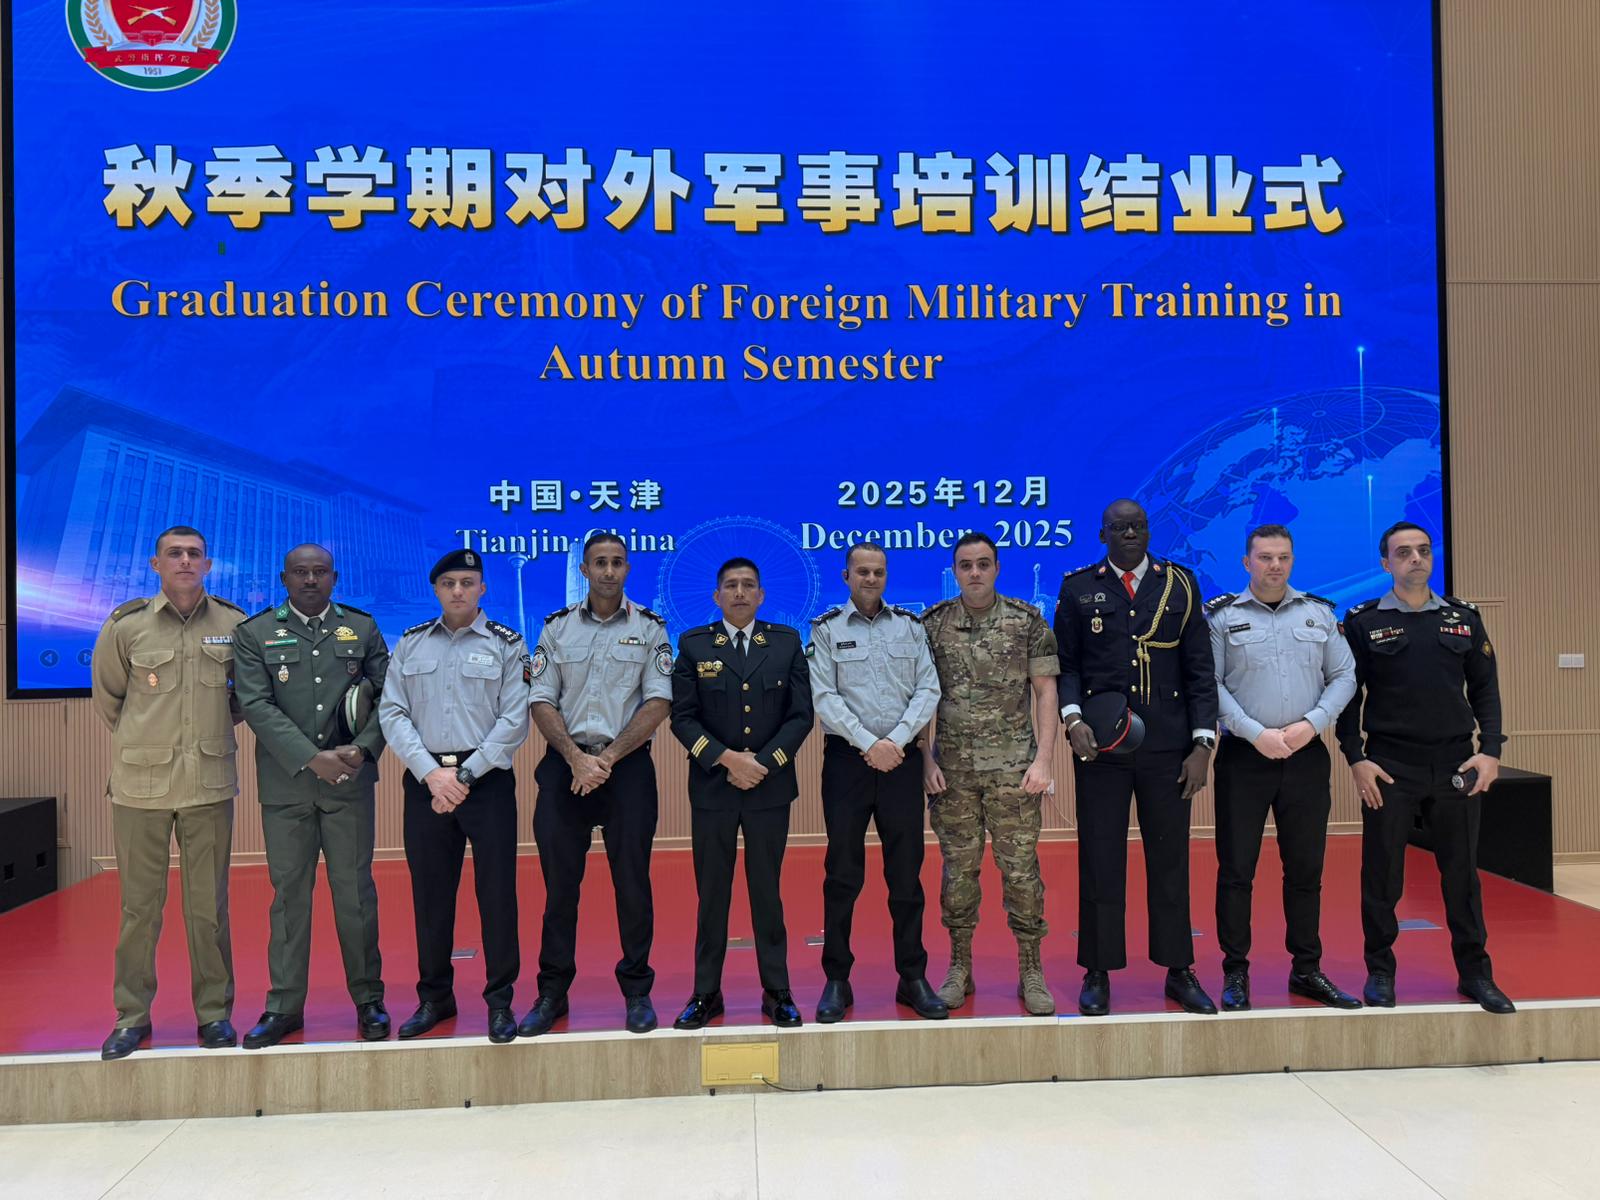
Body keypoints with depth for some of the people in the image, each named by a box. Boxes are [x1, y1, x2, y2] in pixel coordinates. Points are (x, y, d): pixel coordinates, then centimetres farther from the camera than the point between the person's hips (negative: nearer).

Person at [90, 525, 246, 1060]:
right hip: (140, 785, 0)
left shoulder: (235, 624, 1)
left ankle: (214, 1013, 18)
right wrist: (141, 741, 14)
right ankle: (132, 1016, 22)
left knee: (209, 906, 7)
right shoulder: (125, 625, -1)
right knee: (139, 906, 8)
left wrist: (214, 732, 10)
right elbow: (105, 696, 12)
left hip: (210, 784, 0)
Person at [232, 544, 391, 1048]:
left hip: (350, 781, 0)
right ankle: (284, 1005, 19)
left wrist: (361, 749, -13)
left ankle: (368, 999, 18)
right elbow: (256, 705, -7)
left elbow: (387, 696, 4)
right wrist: (311, 759, -16)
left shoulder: (362, 628, 7)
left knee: (355, 890, 6)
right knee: (289, 893, 8)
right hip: (286, 784, 0)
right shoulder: (254, 633, 3)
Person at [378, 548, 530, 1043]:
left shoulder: (506, 645, 2)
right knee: (429, 892, 9)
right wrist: (432, 774, -9)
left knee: (497, 890, 0)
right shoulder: (410, 645, 11)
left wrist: (465, 774, -11)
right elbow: (392, 714, 3)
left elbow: (514, 721, -5)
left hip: (487, 779, -3)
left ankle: (500, 1001, 12)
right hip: (424, 779, 3)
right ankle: (434, 997, 24)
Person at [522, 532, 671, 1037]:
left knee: (632, 879, 2)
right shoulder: (556, 627, 8)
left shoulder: (650, 628, 3)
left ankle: (637, 991, 15)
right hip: (565, 764, 2)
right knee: (559, 881, 5)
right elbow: (542, 702, 3)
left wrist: (606, 758, -11)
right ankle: (552, 993, 17)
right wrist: (576, 759, -10)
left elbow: (658, 702, -4)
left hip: (628, 764, -1)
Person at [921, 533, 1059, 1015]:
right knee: (958, 867, 8)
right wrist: (926, 759, -2)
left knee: (1020, 866, 3)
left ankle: (1031, 971, 16)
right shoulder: (931, 624, 4)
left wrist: (1044, 759, -6)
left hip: (1014, 766, -1)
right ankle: (960, 968, 21)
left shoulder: (1028, 622, 2)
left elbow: (1046, 693, 2)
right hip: (952, 768, 1)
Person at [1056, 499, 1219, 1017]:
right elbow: (1065, 663, 4)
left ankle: (1179, 970, 23)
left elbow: (1200, 668, 6)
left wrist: (1202, 743, -1)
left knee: (1170, 858, 9)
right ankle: (1098, 973, 17)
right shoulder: (1078, 588, 5)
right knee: (1099, 860, 5)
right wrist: (1072, 717, -13)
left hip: (1167, 746, 1)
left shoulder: (1179, 584, 7)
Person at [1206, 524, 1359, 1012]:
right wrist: (1256, 733, -13)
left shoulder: (1320, 613, 9)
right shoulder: (1222, 616, -1)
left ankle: (1306, 969, 24)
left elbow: (1344, 676, 7)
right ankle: (1236, 972, 12)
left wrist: (1311, 723, -8)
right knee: (1236, 869, 1)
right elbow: (1211, 684, -6)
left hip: (1306, 756, 3)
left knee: (1306, 868, 10)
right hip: (1244, 757, -3)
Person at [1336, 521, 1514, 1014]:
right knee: (1382, 873, 4)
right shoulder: (1363, 622, 1)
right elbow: (1347, 694, 0)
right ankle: (1380, 973, 17)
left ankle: (1474, 972, 24)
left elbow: (1485, 689, 9)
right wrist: (1356, 757, -8)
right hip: (1388, 768, -2)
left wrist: (1490, 751, -2)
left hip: (1456, 766, 3)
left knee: (1461, 872, 10)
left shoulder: (1464, 619, 9)